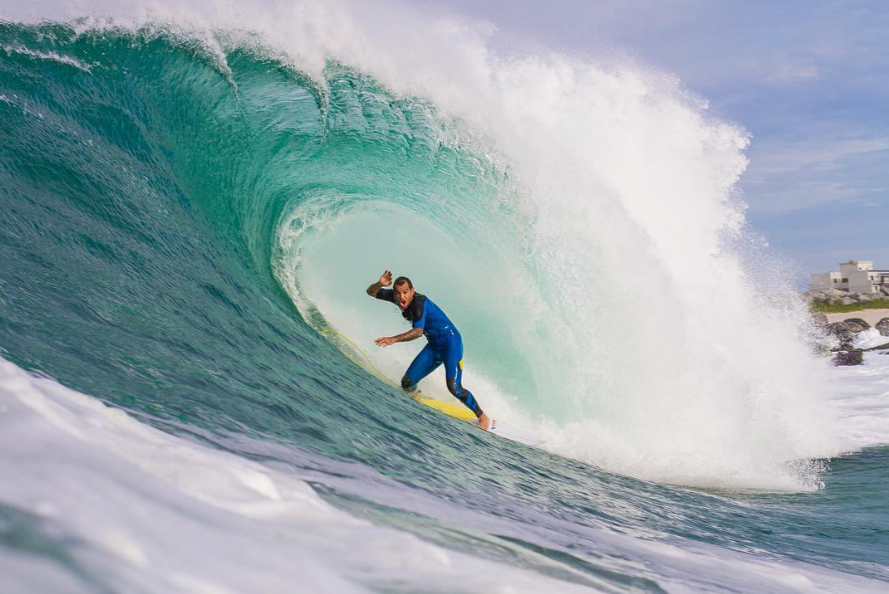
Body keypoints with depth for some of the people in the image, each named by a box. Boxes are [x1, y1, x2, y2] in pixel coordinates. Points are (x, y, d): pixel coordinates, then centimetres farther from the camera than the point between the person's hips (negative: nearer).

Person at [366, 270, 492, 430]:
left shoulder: (419, 302, -27)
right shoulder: (396, 296, -5)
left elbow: (418, 331, -37)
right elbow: (371, 292, 2)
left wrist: (394, 339, -47)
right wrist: (379, 284, -19)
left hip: (450, 341, -7)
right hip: (433, 346, 8)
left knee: (454, 387, -18)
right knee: (407, 384, -4)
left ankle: (483, 417, 0)